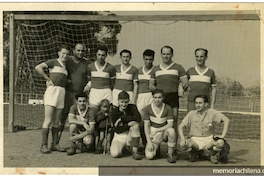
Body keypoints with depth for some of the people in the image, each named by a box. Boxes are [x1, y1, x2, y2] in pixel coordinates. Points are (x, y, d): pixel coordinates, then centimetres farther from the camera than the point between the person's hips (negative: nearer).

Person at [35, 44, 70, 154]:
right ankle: (44, 146, -6)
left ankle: (55, 144, 15)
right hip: (52, 91, -7)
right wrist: (48, 80, -8)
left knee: (56, 121, 9)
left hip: (61, 92, 7)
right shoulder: (53, 62, 1)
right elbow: (38, 68, -11)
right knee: (48, 120, -9)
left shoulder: (65, 66, 22)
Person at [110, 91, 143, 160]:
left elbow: (138, 118, -24)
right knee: (114, 154, -27)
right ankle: (123, 147, 13)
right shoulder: (114, 112, -6)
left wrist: (122, 119, -20)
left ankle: (135, 152, -19)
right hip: (119, 136, -1)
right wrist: (128, 124, -25)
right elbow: (117, 130, -10)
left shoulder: (132, 107, -4)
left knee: (135, 124, -31)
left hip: (130, 135, 1)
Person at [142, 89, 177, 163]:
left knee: (171, 130, -37)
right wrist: (149, 142, -14)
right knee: (149, 156, -24)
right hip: (153, 135, 0)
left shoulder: (168, 108, -6)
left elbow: (170, 124, -12)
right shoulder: (147, 109, -6)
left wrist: (156, 130, -19)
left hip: (164, 132, 1)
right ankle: (155, 148, 14)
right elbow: (146, 125, -6)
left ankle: (170, 154, -15)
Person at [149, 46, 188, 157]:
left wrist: (177, 91, 4)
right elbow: (151, 85, 19)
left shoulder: (178, 68, 9)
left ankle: (174, 148, 0)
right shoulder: (156, 69, 18)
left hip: (173, 98, -2)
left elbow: (185, 83, 5)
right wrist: (158, 91, 4)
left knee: (173, 124, -4)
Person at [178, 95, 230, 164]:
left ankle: (212, 154, 5)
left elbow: (226, 120, -7)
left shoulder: (212, 112, -6)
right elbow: (181, 126, -3)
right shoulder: (191, 114, -4)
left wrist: (223, 135, -16)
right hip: (195, 140, 0)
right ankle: (193, 154, 6)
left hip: (208, 140, 0)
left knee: (220, 143, -32)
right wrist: (182, 138, -21)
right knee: (183, 144, -32)